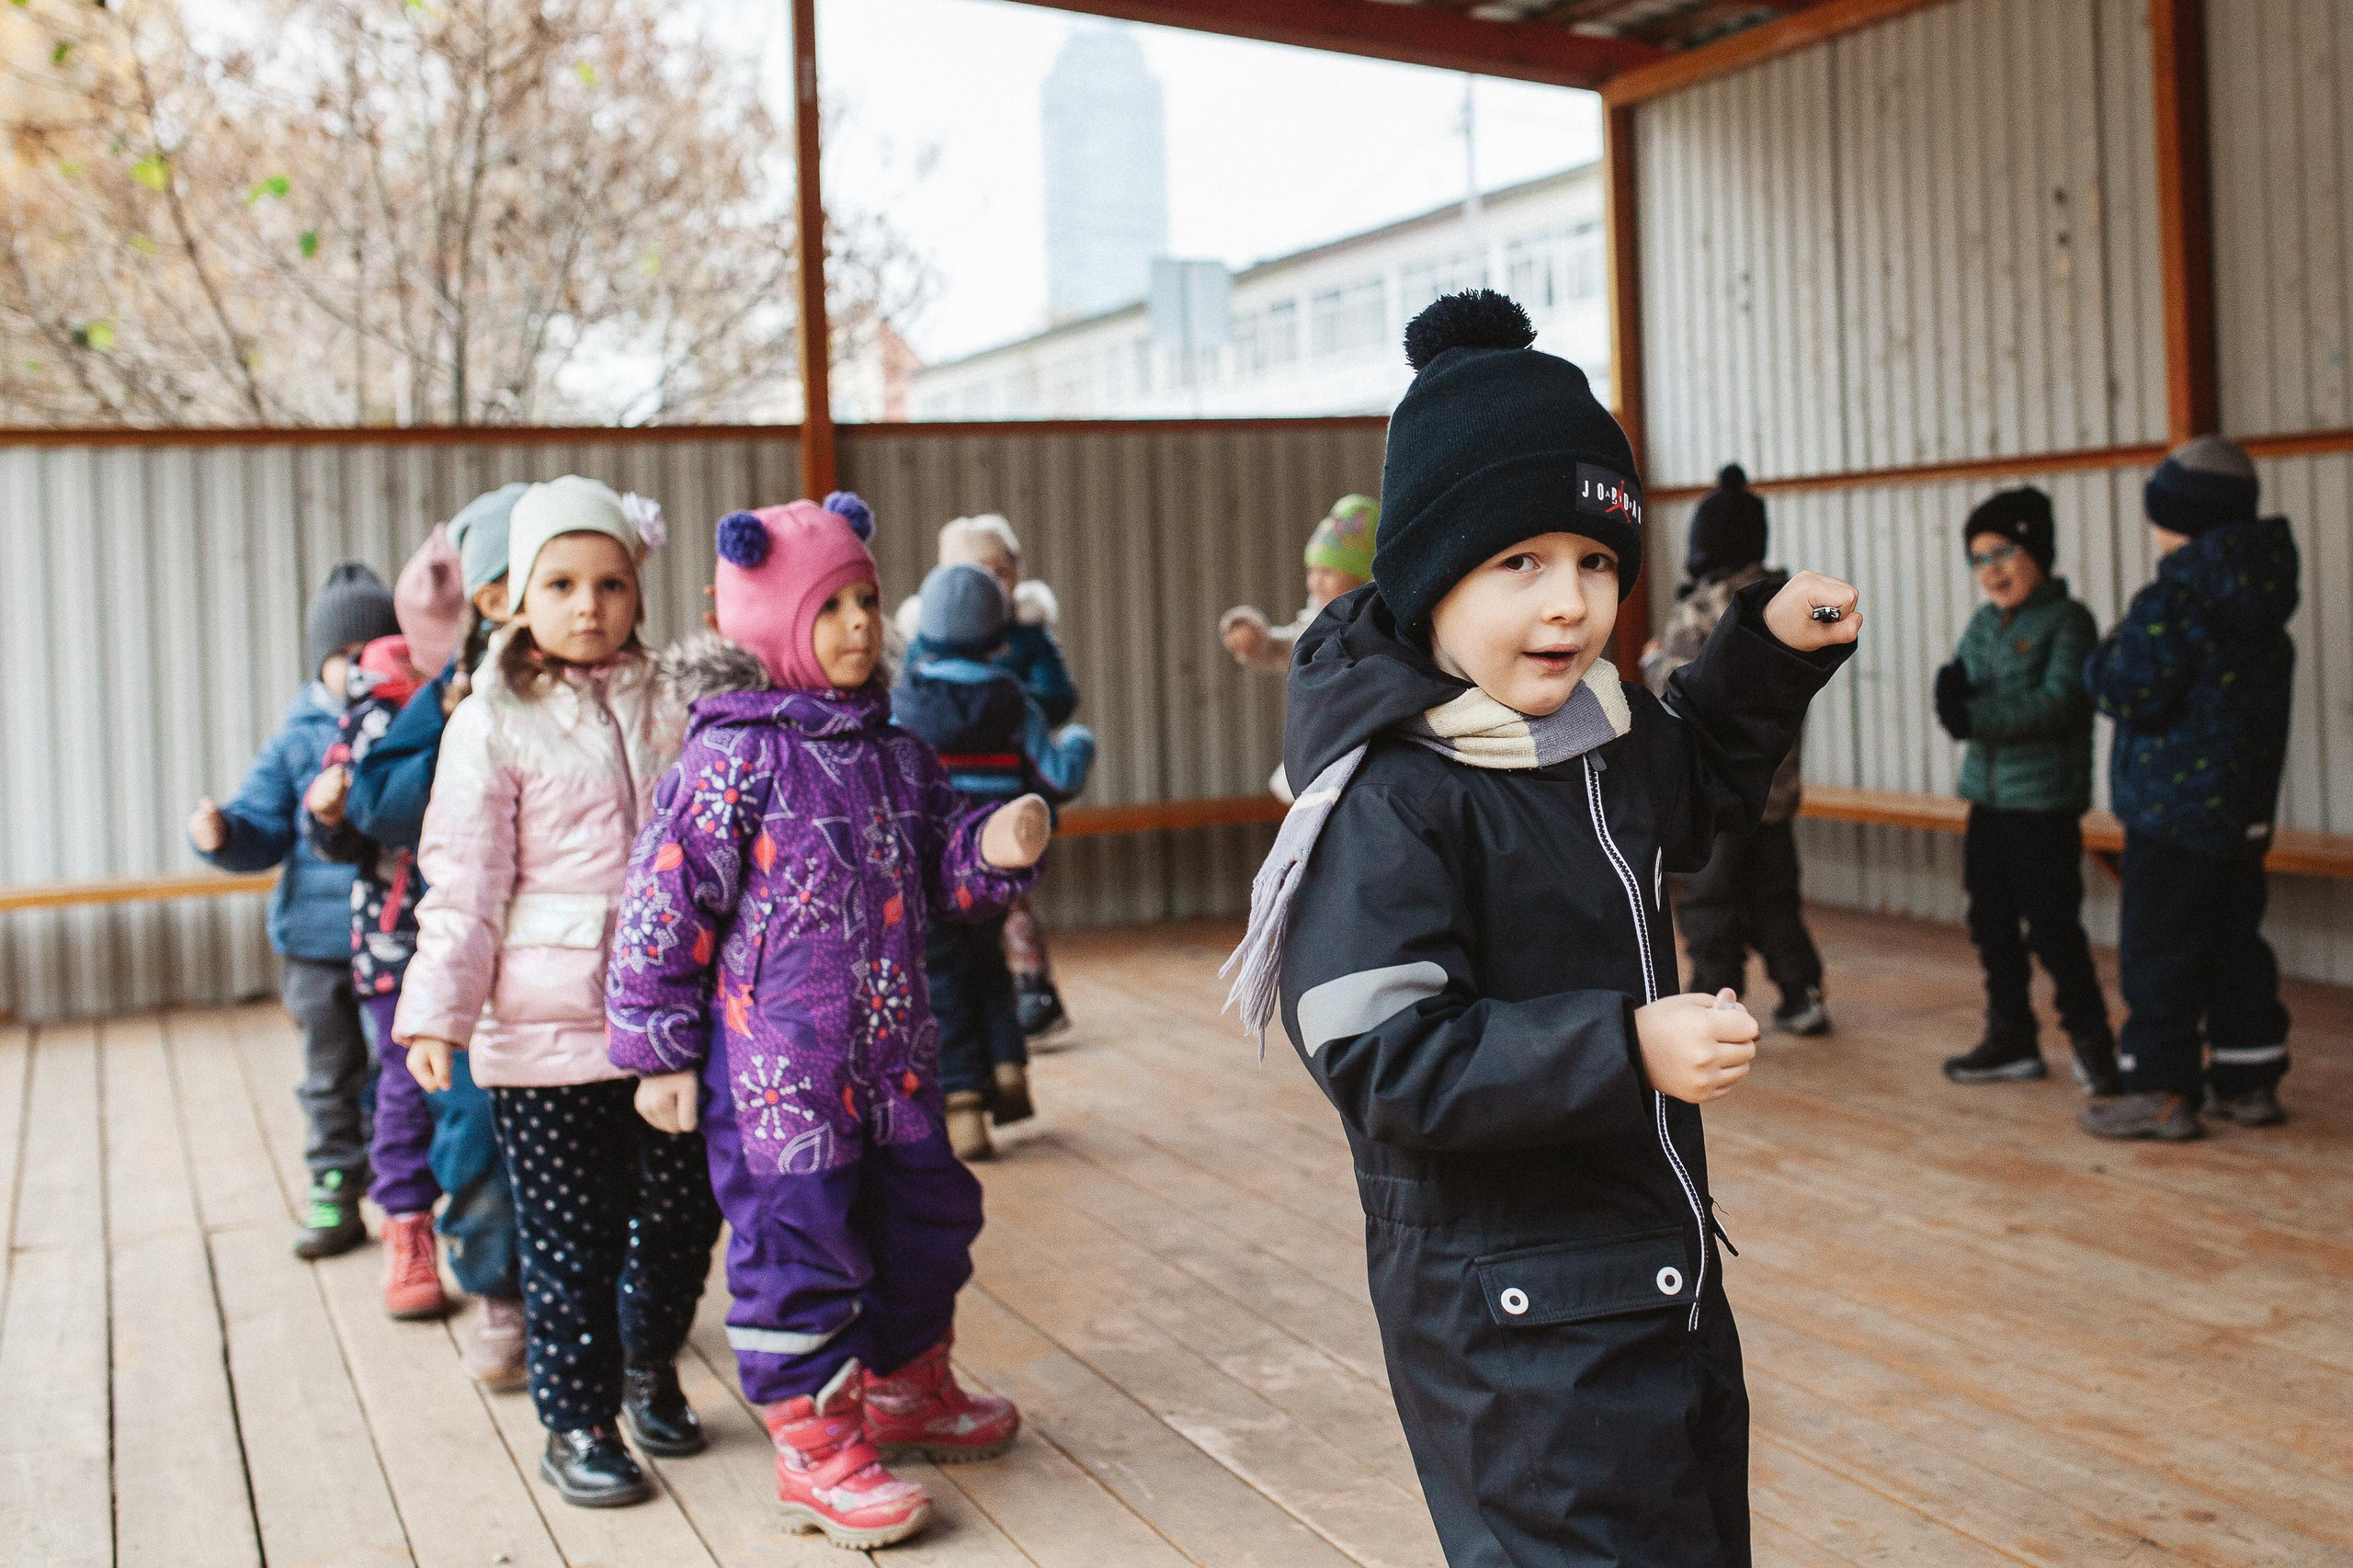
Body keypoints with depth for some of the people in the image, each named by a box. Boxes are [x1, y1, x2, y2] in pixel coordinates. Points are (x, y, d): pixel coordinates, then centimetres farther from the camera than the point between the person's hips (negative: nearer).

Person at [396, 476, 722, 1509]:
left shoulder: (676, 704, 7)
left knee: (681, 1210, 13)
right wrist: (437, 1013, -10)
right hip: (546, 1026, -3)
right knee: (568, 1231, 5)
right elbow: (463, 880, -6)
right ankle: (577, 1420, 21)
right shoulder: (493, 726, -3)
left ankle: (649, 1367, 38)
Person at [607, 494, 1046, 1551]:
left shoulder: (895, 757, 8)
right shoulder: (732, 760, -13)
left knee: (925, 1214, 18)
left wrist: (993, 850, -4)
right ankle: (813, 1443, 15)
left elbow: (935, 876, 19)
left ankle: (905, 1387, 40)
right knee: (797, 1239, -1)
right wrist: (660, 1051, -10)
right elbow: (664, 905, -12)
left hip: (893, 1056, 8)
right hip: (774, 1066, -8)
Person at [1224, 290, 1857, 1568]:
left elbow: (1699, 788, 28)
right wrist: (1626, 1047, -30)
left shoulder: (1601, 735, 5)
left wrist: (1773, 648, 12)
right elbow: (1385, 1063, -27)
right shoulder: (1390, 803, -22)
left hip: (1658, 1270, 9)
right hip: (1512, 1318, -9)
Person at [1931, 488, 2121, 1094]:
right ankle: (2012, 1039, 24)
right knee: (1991, 923, 11)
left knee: (2051, 926, -3)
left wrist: (1977, 716, -25)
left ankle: (2090, 1039, 13)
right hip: (1988, 795, 7)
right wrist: (1954, 695, -16)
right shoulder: (1982, 625, 12)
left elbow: (2058, 703, -20)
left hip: (2046, 801, -7)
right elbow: (1962, 701, 8)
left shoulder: (2067, 621, -9)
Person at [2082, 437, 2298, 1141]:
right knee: (2235, 940, 15)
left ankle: (2162, 1092, -1)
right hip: (2245, 810, 9)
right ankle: (2250, 1081, 22)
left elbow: (2130, 693, -21)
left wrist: (2108, 654, -2)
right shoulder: (2260, 606, 11)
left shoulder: (2173, 601, -18)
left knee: (2158, 949, -3)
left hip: (2174, 812, -9)